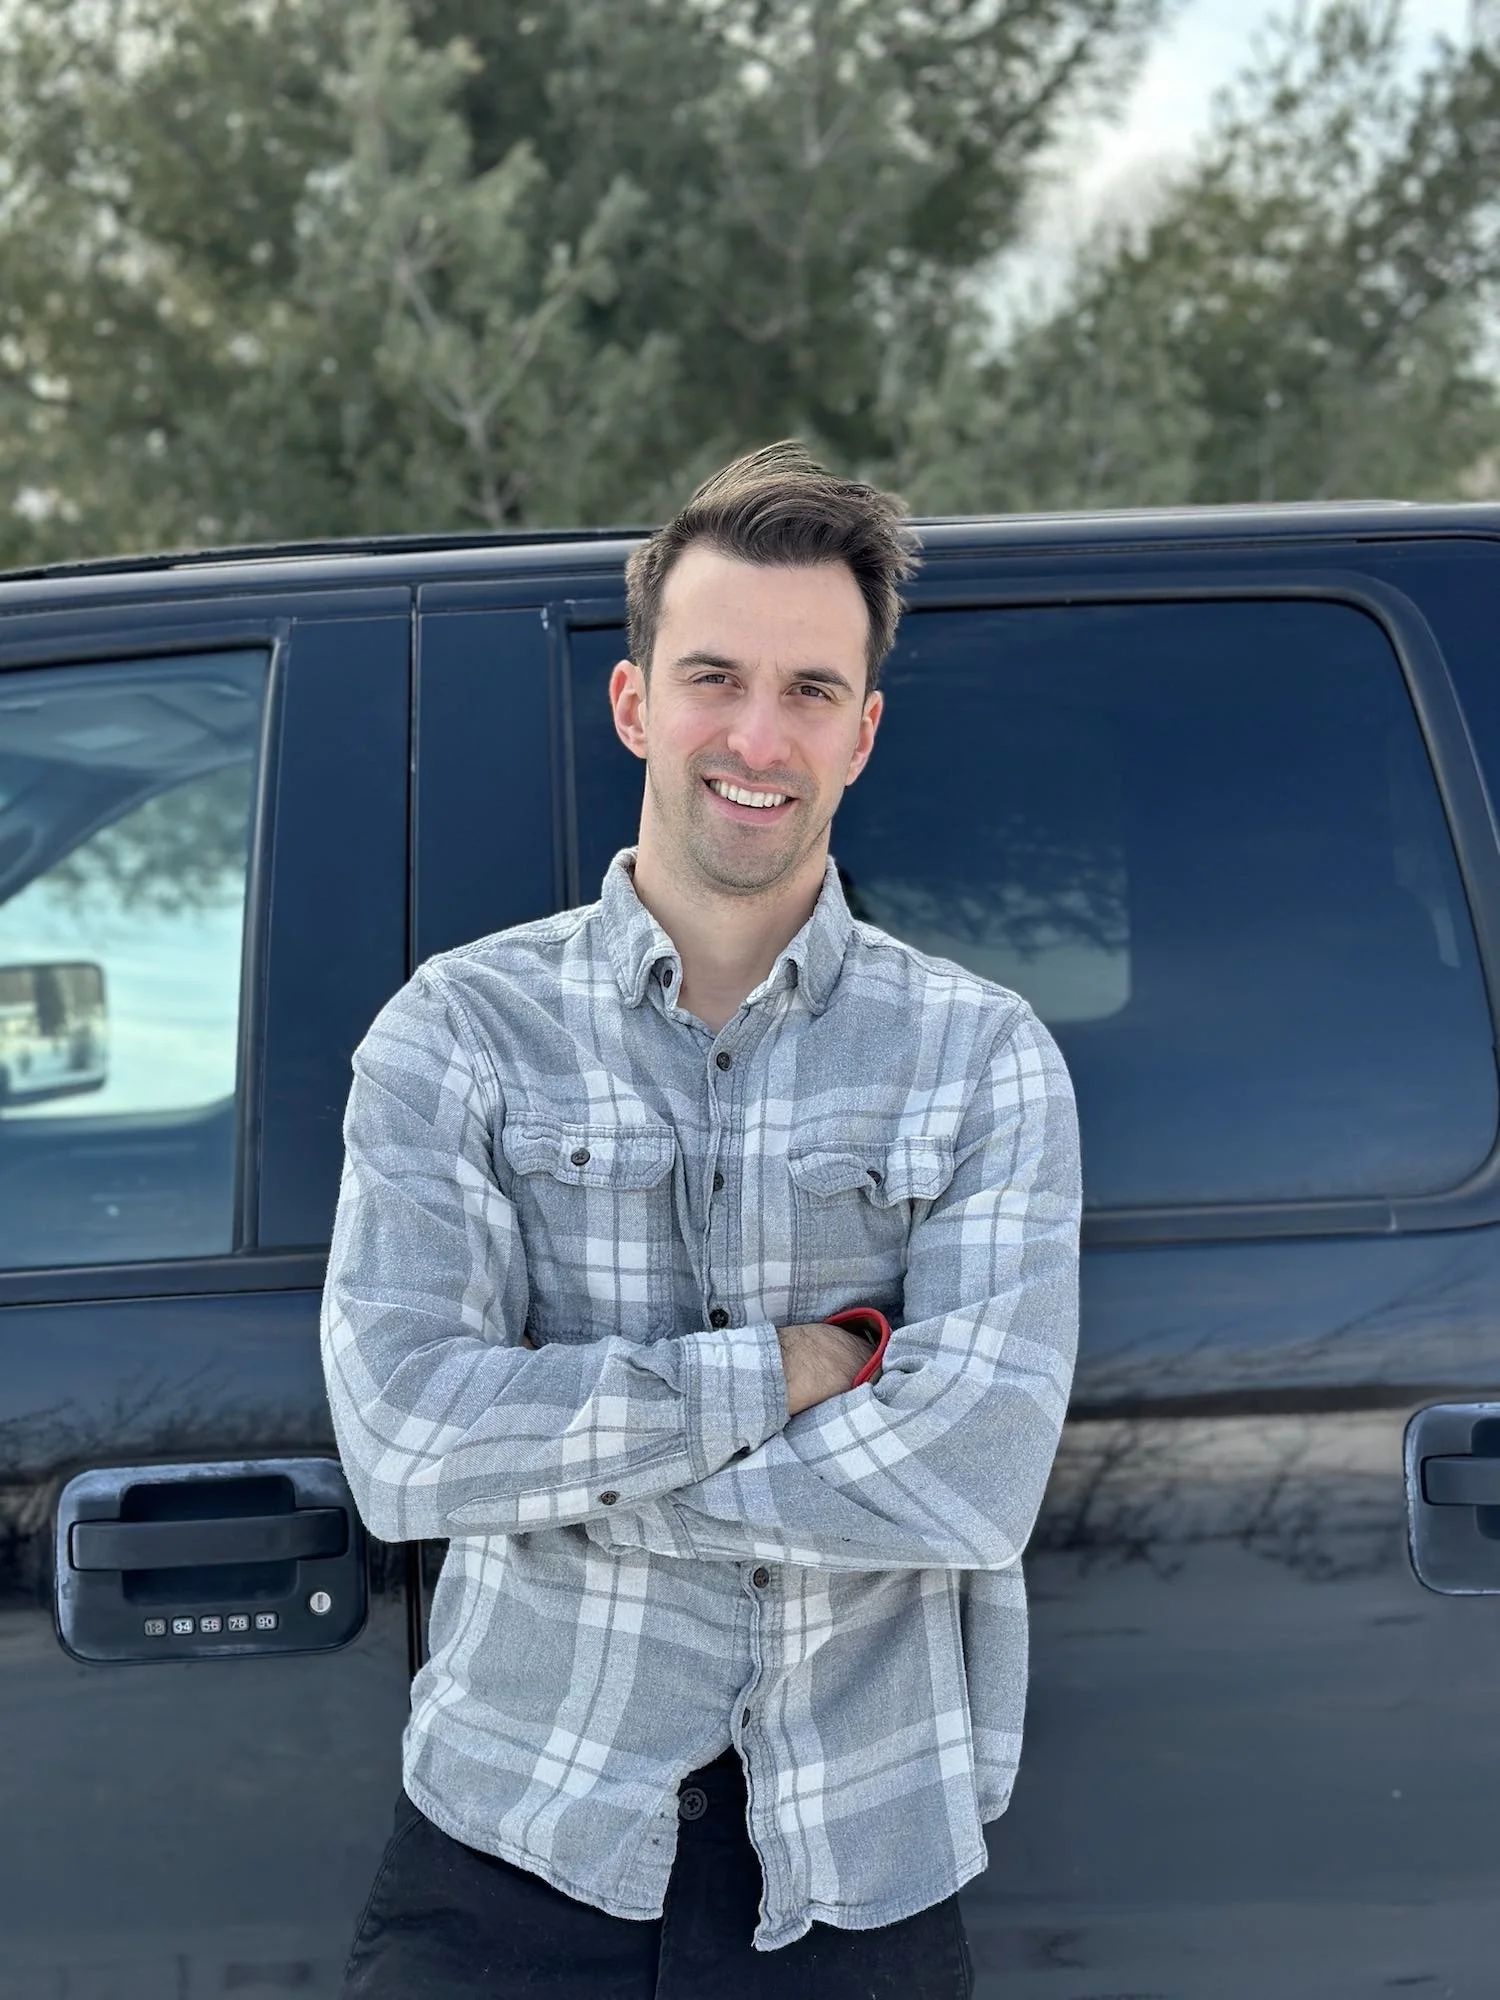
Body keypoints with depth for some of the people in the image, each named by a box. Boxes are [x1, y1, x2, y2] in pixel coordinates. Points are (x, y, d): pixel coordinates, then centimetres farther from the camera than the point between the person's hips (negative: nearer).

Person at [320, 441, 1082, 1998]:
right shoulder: (459, 1028, -2)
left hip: (857, 1870, 1)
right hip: (517, 1834, 0)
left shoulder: (984, 1057, -1)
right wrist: (789, 1369, -15)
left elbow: (976, 1475, -14)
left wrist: (551, 1465, -13)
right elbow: (402, 1443, -14)